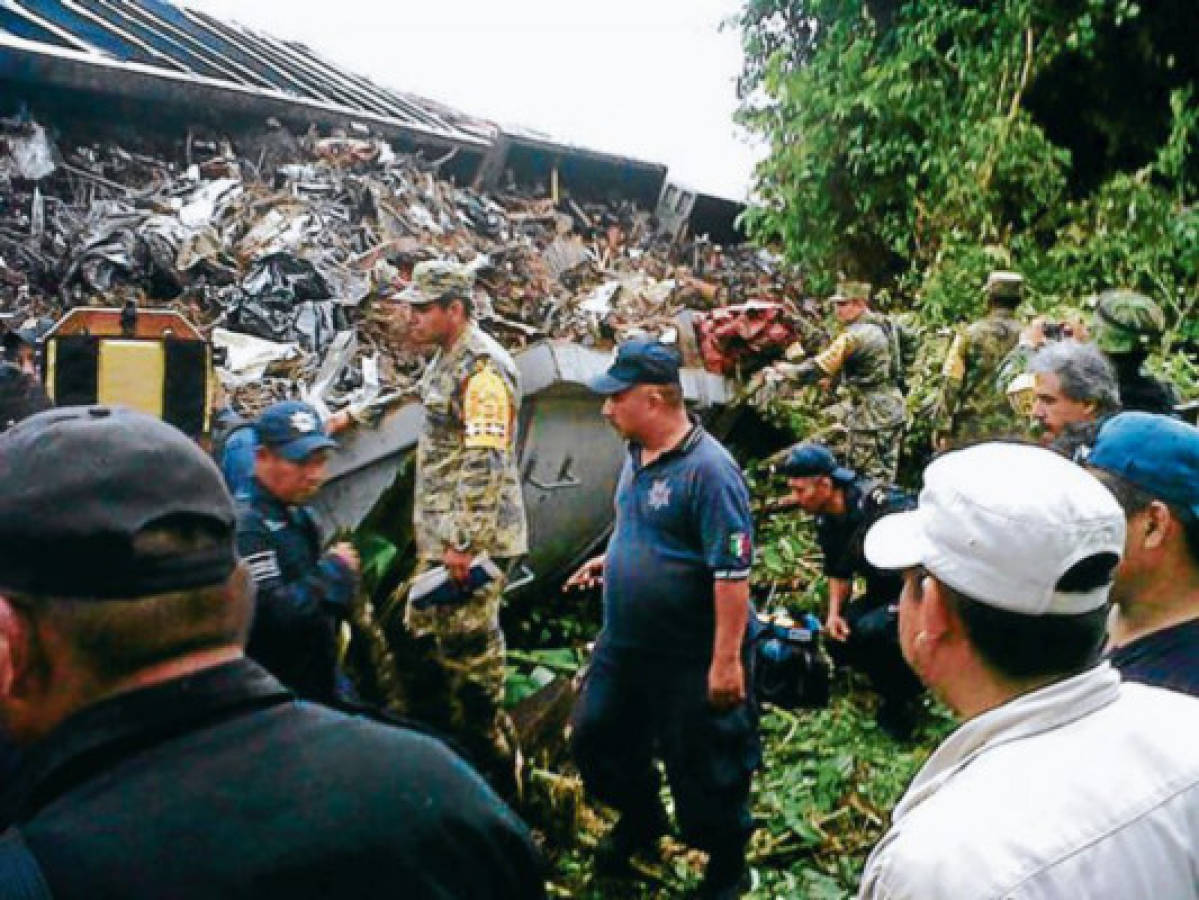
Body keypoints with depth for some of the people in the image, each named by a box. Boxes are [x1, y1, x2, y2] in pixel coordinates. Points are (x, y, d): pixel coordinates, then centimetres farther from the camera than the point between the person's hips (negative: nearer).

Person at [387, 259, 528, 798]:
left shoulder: (483, 368, -18)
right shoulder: (447, 360, 15)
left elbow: (485, 464, -25)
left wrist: (464, 542, -25)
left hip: (472, 545, -11)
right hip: (442, 539, 11)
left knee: (469, 653, -3)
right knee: (423, 639, 19)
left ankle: (495, 775, 13)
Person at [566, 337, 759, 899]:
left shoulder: (707, 469, -25)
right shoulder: (638, 454, 3)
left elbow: (733, 572, -25)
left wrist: (727, 659, -25)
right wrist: (610, 560, 12)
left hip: (691, 660, -9)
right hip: (623, 644, 9)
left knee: (703, 769, 8)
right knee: (595, 738, 20)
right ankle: (639, 823, 47)